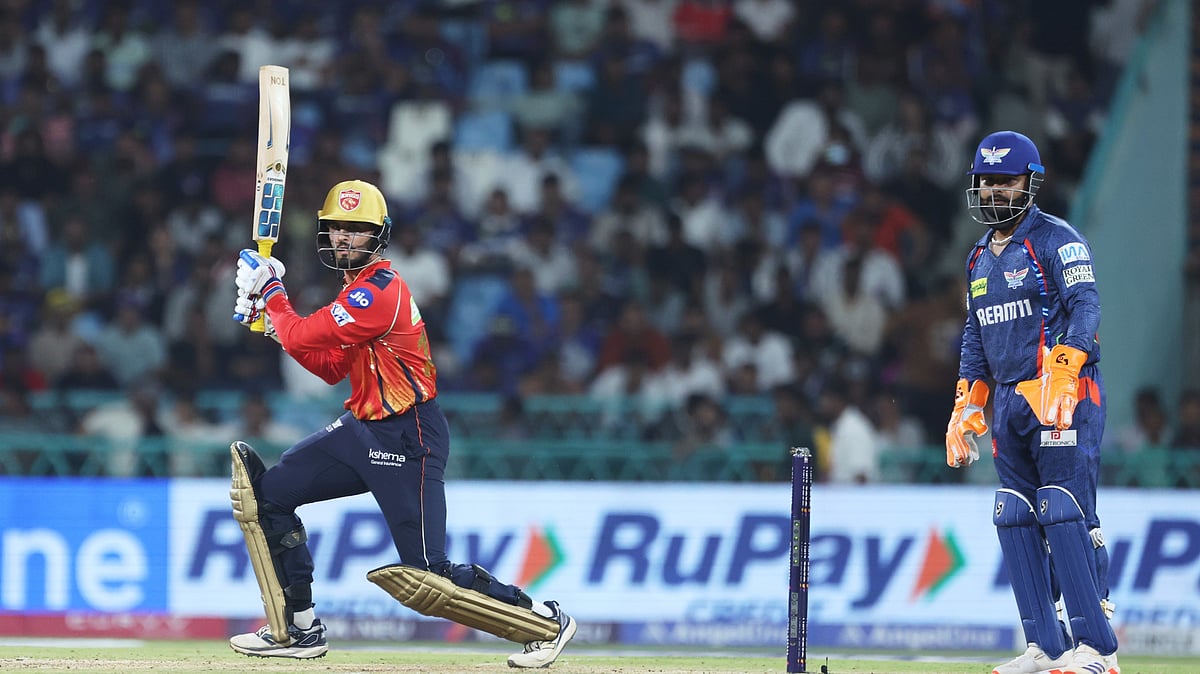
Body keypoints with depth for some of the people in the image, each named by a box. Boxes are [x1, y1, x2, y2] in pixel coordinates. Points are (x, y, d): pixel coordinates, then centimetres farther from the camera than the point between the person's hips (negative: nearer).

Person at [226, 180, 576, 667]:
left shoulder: (378, 290, -19)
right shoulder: (358, 289, 14)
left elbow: (301, 337, -18)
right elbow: (332, 368, 18)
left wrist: (269, 290, -1)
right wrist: (273, 317, 9)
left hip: (405, 441, -10)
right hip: (362, 431, 10)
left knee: (426, 578, -13)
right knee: (267, 492, 8)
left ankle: (545, 622, 2)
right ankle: (298, 629, 13)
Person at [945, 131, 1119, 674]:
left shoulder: (1056, 240, -5)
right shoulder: (980, 258, 20)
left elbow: (1085, 307, -17)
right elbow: (974, 337, 25)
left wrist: (1059, 374, -30)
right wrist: (966, 407, 17)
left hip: (1066, 398, -8)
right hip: (1009, 401, 8)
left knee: (1064, 514, -14)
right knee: (1015, 521, 4)